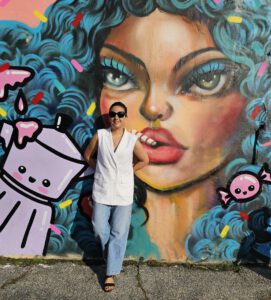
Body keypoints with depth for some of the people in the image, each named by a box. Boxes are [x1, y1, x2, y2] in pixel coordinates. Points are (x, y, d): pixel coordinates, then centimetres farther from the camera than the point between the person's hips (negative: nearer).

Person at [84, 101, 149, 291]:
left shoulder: (132, 140, -5)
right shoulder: (100, 135, -3)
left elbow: (144, 160, 8)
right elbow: (88, 156, 11)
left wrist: (128, 171, 5)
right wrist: (101, 169, 6)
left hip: (123, 193, -1)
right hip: (102, 191, 1)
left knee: (118, 233, 3)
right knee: (100, 228, 6)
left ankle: (111, 274, 16)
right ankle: (113, 257, 37)